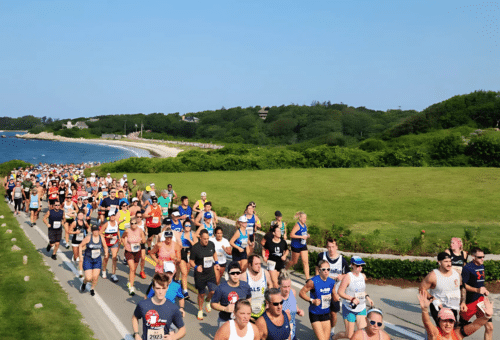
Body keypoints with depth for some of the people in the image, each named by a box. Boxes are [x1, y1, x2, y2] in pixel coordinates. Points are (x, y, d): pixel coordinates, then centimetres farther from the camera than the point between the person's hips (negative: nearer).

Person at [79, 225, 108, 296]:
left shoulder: (101, 238, -4)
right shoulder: (88, 237, -14)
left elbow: (105, 247, 10)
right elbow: (81, 246, -4)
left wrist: (106, 252, -7)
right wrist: (80, 255, -10)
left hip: (97, 260, 3)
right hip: (88, 260, -3)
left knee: (95, 277, -2)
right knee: (89, 278, -9)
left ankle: (92, 288, 28)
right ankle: (84, 283, 29)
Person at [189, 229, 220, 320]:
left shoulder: (211, 244, -2)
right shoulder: (195, 248, -14)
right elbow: (191, 261, -5)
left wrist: (216, 263, 8)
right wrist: (196, 267, -23)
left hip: (210, 273, 3)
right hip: (200, 274, -3)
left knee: (213, 291, -8)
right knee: (201, 294, 7)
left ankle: (207, 302, 26)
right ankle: (200, 310, 31)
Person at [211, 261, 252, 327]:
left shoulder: (245, 286, -1)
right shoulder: (221, 288, -13)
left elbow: (249, 298, 19)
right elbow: (213, 304, -6)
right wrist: (225, 309, -19)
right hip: (225, 321, -3)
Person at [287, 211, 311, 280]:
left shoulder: (305, 225, 6)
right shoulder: (297, 225, -17)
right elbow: (291, 235, -24)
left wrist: (307, 235, 2)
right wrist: (302, 237, -26)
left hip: (303, 246, 6)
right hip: (296, 246, -6)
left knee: (305, 262, -1)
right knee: (294, 262, 9)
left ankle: (307, 279, -1)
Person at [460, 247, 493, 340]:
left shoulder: (482, 266, 11)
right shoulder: (467, 268, -14)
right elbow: (463, 285, -14)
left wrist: (484, 290, 9)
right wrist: (477, 290, -24)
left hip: (481, 300, 7)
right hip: (470, 301, -7)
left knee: (489, 327, 1)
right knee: (461, 325, 7)